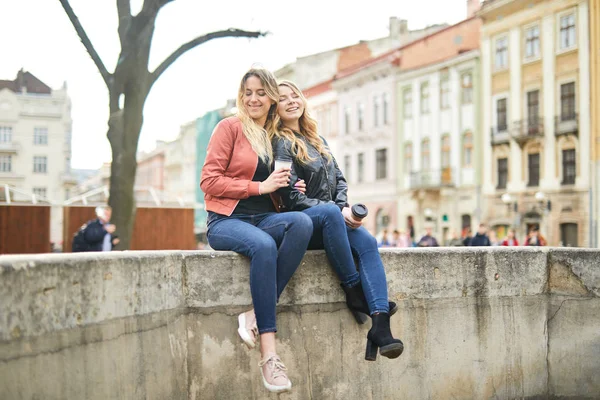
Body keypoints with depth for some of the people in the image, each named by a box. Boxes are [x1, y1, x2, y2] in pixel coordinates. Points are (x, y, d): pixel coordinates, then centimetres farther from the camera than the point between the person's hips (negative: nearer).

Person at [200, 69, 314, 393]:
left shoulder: (274, 137, 17)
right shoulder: (230, 127, 2)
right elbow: (209, 181, -6)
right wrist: (260, 187, -11)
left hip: (263, 218, 5)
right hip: (227, 220, -5)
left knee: (302, 222, -29)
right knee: (263, 245, -37)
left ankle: (256, 314, -29)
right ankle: (268, 352, -36)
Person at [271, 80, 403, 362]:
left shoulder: (317, 141, 21)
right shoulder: (280, 143, -2)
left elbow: (339, 179, 17)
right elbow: (292, 198, -11)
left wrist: (345, 207, -5)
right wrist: (337, 211, -16)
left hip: (332, 219, 6)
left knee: (368, 243, -25)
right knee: (329, 212, -40)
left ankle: (380, 327, -39)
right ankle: (354, 293, -31)